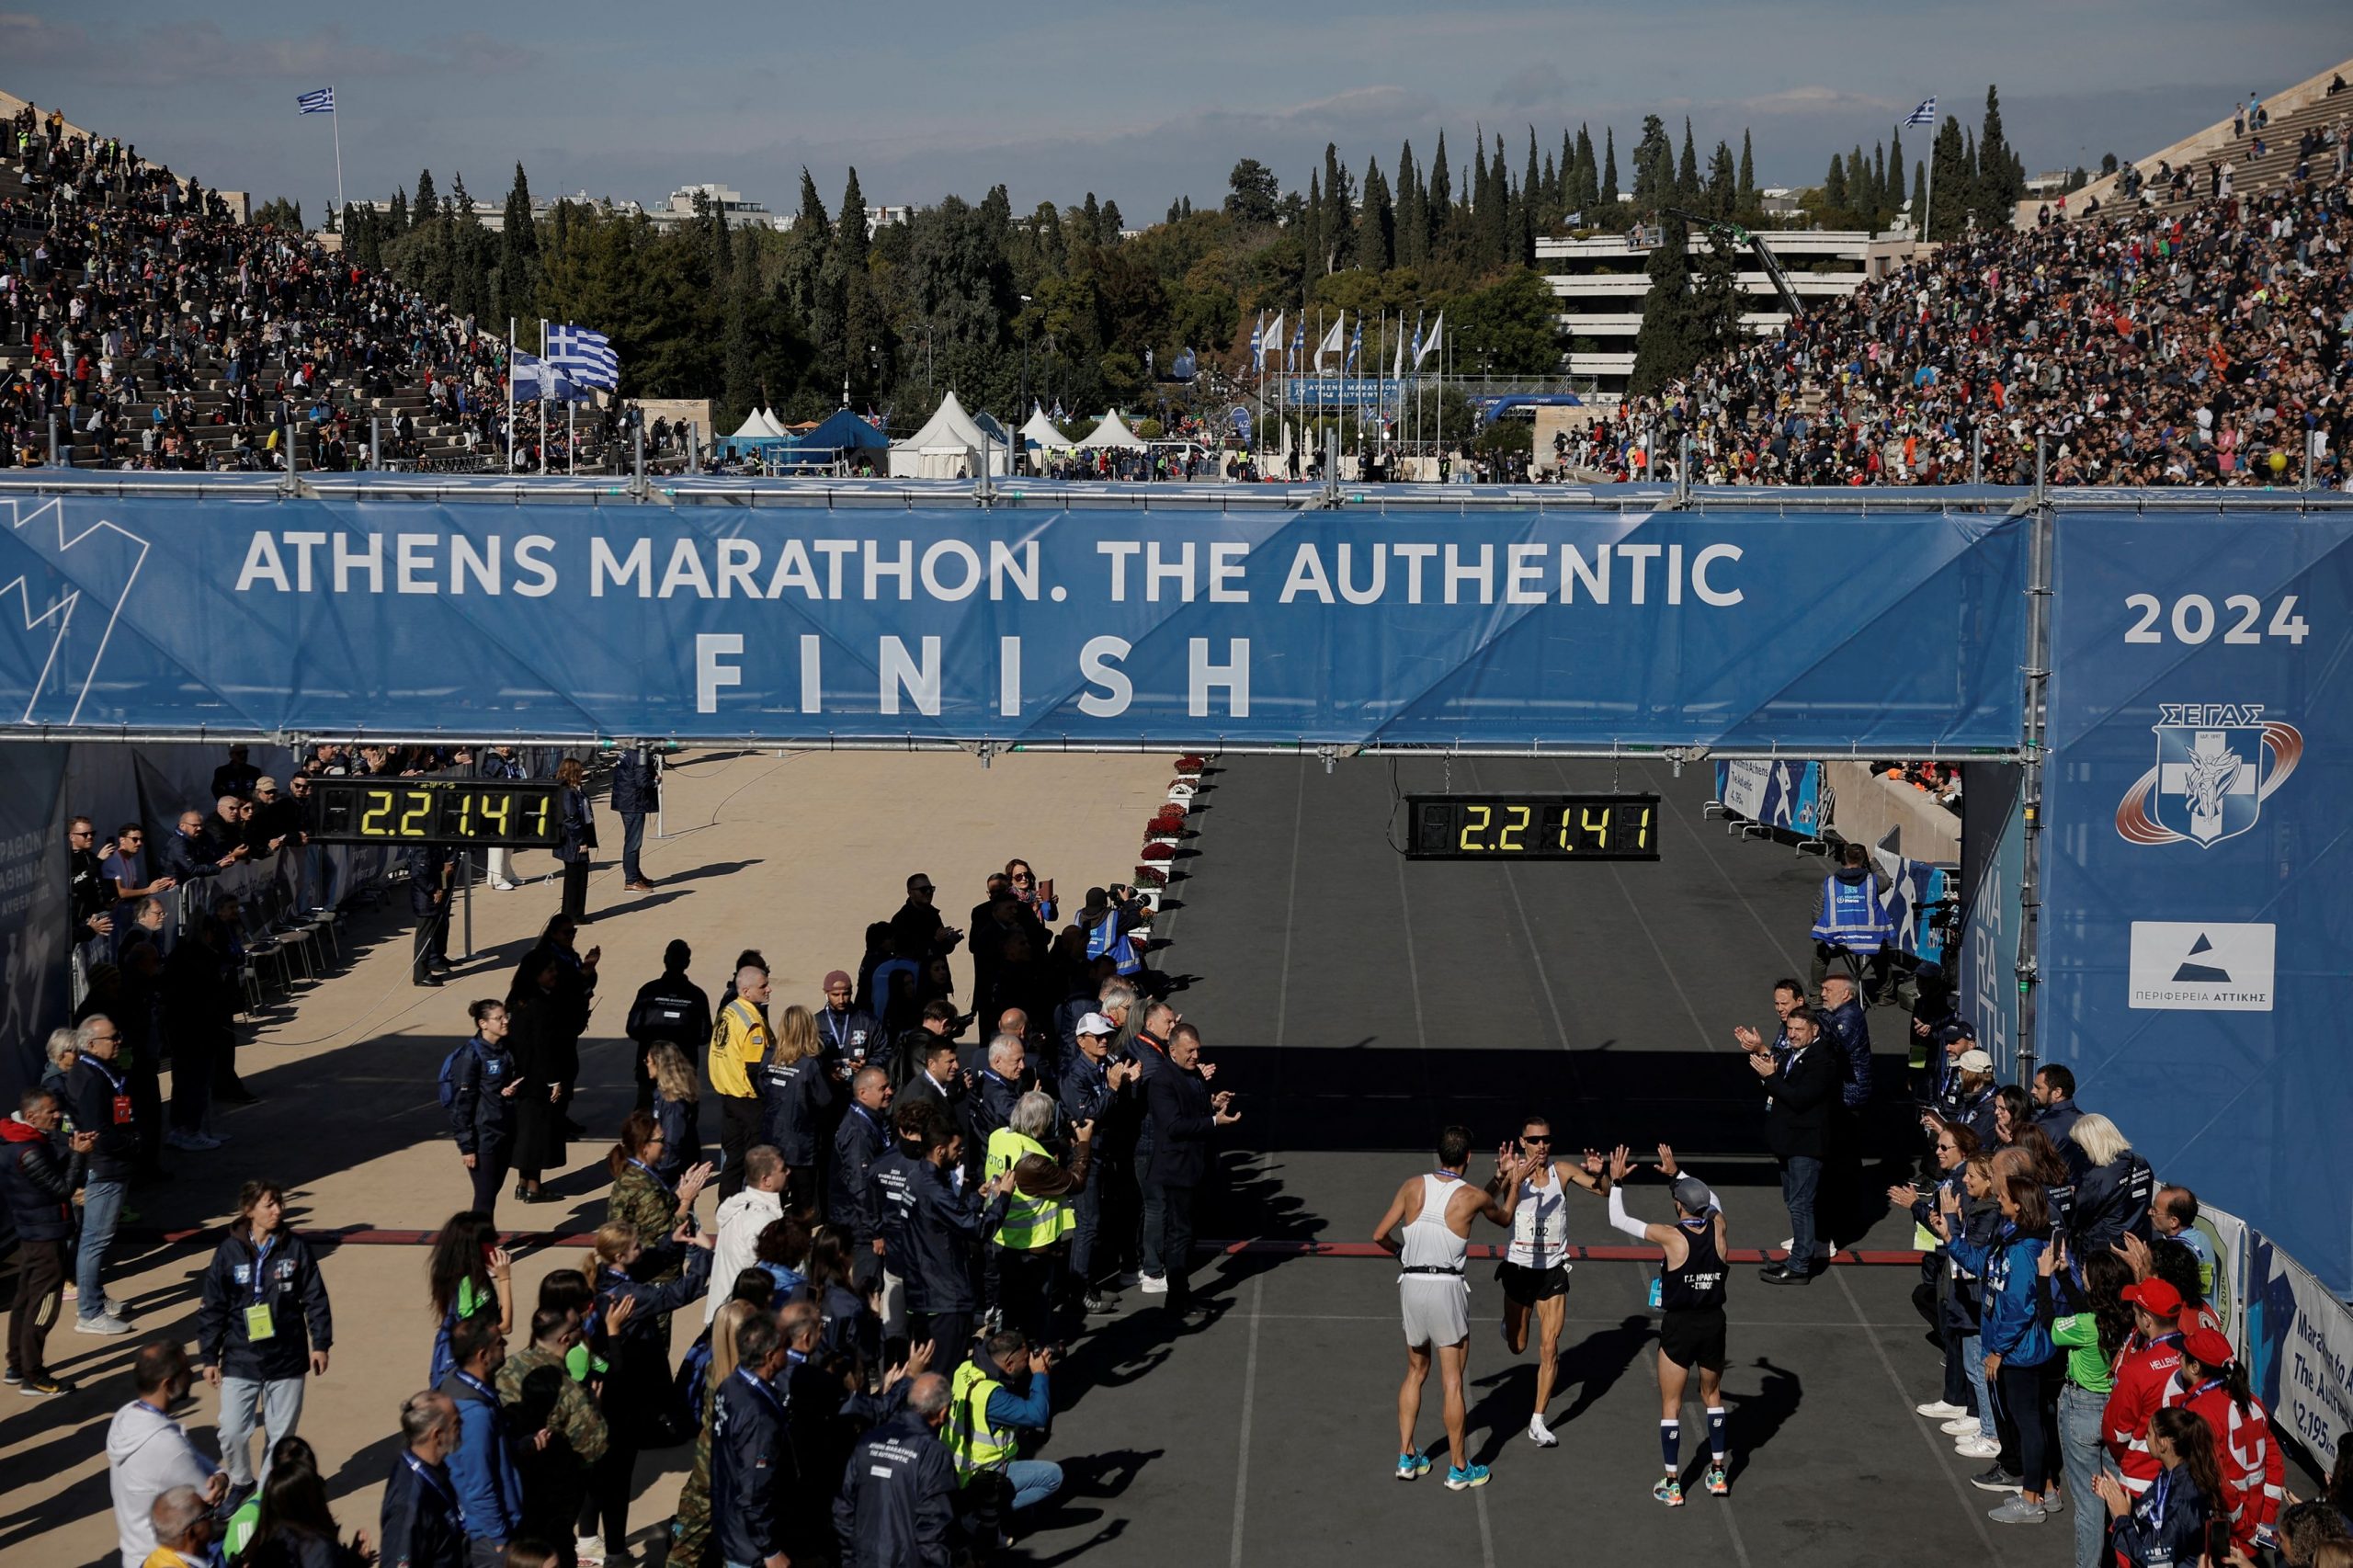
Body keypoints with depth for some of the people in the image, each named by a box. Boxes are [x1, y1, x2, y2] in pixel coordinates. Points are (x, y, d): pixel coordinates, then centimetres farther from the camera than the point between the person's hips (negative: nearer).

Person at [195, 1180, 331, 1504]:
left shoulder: (295, 1248, -3)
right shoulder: (229, 1251, -5)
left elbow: (315, 1298, 3)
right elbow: (213, 1308, 1)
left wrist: (320, 1343, 1)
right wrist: (209, 1357, 3)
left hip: (287, 1359, 1)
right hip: (240, 1359, -1)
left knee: (281, 1433, 7)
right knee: (232, 1432, -3)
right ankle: (241, 1482, 25)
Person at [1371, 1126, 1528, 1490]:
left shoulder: (1413, 1186, 1)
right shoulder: (1473, 1196, -5)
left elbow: (1380, 1235, 4)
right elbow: (1504, 1218, 18)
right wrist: (1514, 1182, 32)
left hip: (1411, 1283, 4)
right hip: (1447, 1287, -4)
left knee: (1415, 1373, 20)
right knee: (1452, 1383, 5)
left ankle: (1406, 1457, 22)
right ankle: (1458, 1469, 12)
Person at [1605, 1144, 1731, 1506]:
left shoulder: (1671, 1237, -18)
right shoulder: (1718, 1228, -8)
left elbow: (1618, 1220, -10)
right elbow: (1712, 1201, 17)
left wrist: (1616, 1182, 1)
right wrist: (1677, 1174, 20)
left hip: (1679, 1327, -4)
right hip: (1713, 1324, 4)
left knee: (1670, 1405, 8)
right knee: (1713, 1396, 23)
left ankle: (1672, 1484, 10)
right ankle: (1718, 1473, 27)